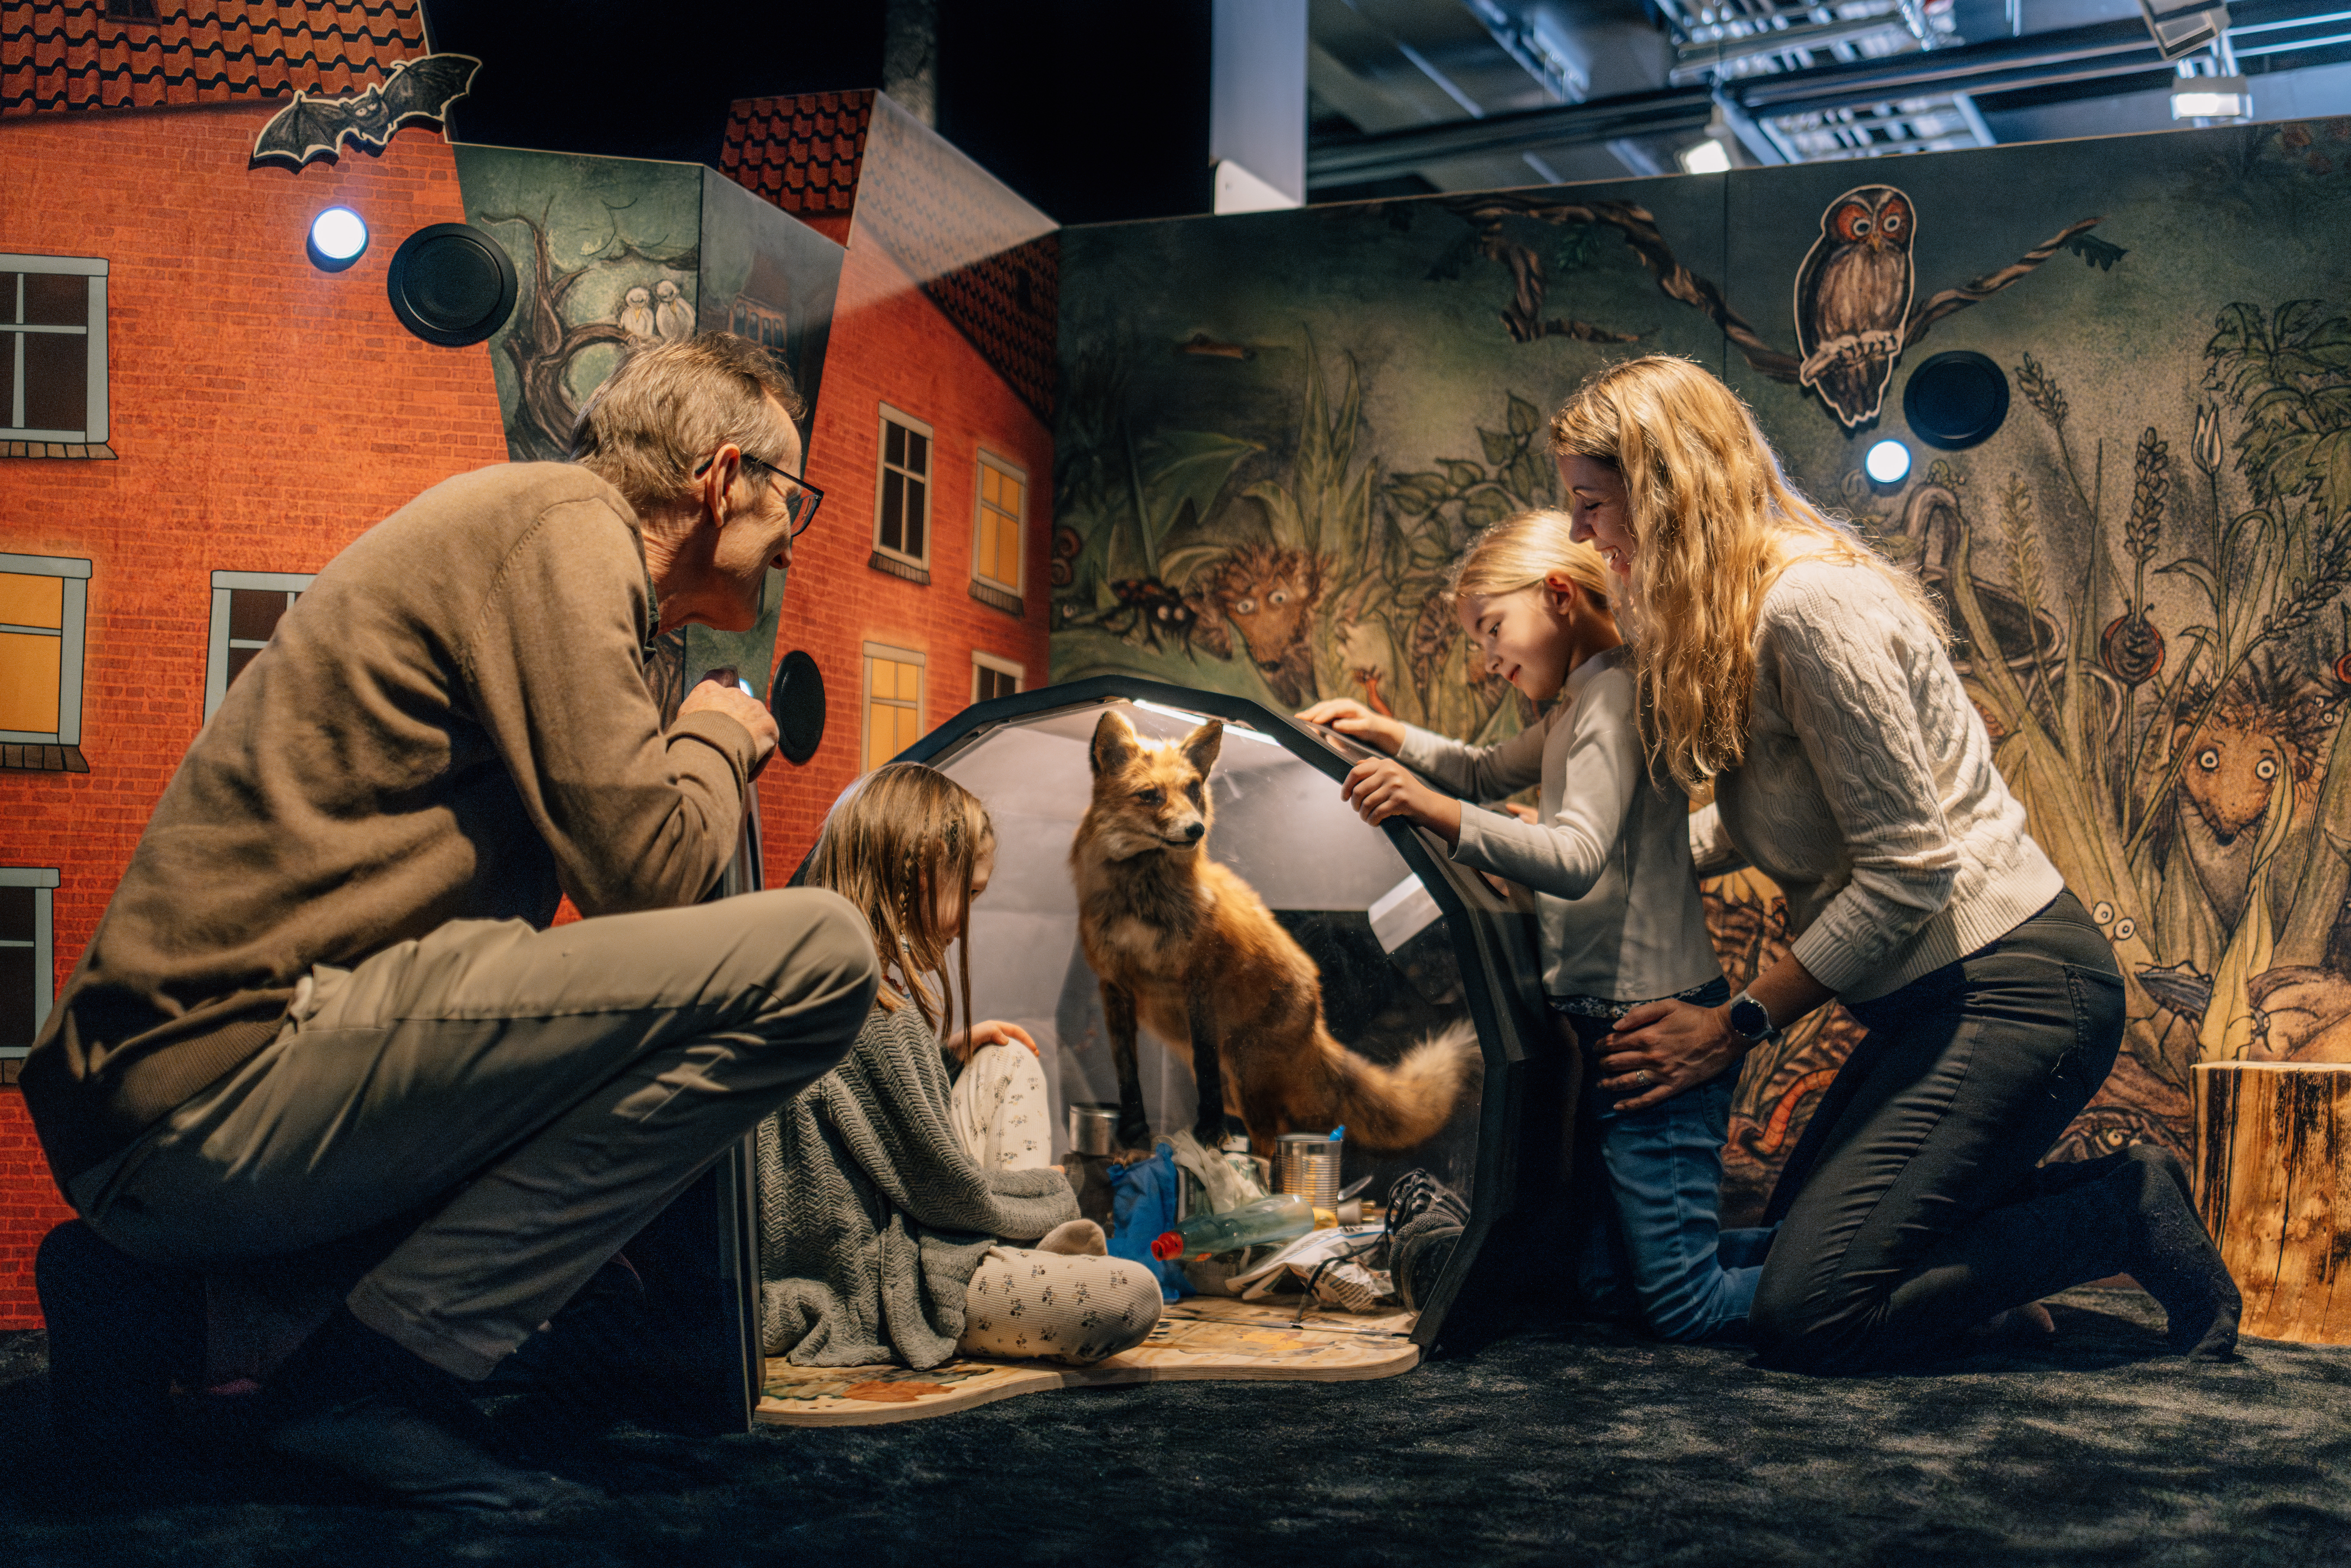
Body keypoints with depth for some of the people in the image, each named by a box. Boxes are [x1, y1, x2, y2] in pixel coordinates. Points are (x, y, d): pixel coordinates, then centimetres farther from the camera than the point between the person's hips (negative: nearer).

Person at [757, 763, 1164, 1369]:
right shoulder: (877, 1018, -23)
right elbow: (949, 1189, -17)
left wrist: (951, 1048, 21)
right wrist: (1051, 1194, 0)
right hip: (881, 1290, -11)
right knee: (1132, 1297, -25)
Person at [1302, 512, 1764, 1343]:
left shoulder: (1617, 693, -14)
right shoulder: (1579, 705, 17)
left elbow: (1577, 860, -28)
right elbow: (1490, 774, 33)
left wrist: (1436, 812, -40)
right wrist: (1385, 734, 17)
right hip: (1609, 1022, 10)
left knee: (1685, 1306, -7)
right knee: (1607, 1289, 13)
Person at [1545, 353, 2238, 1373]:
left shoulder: (1808, 605, -20)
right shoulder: (1724, 614, 10)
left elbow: (1908, 866, -21)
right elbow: (1761, 818, 16)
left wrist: (1737, 1025, -14)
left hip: (2013, 985, -10)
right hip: (1938, 996, 10)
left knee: (1806, 1320, -14)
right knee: (1789, 1249, 15)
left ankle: (2126, 1216, 1)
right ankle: (2108, 1201, 16)